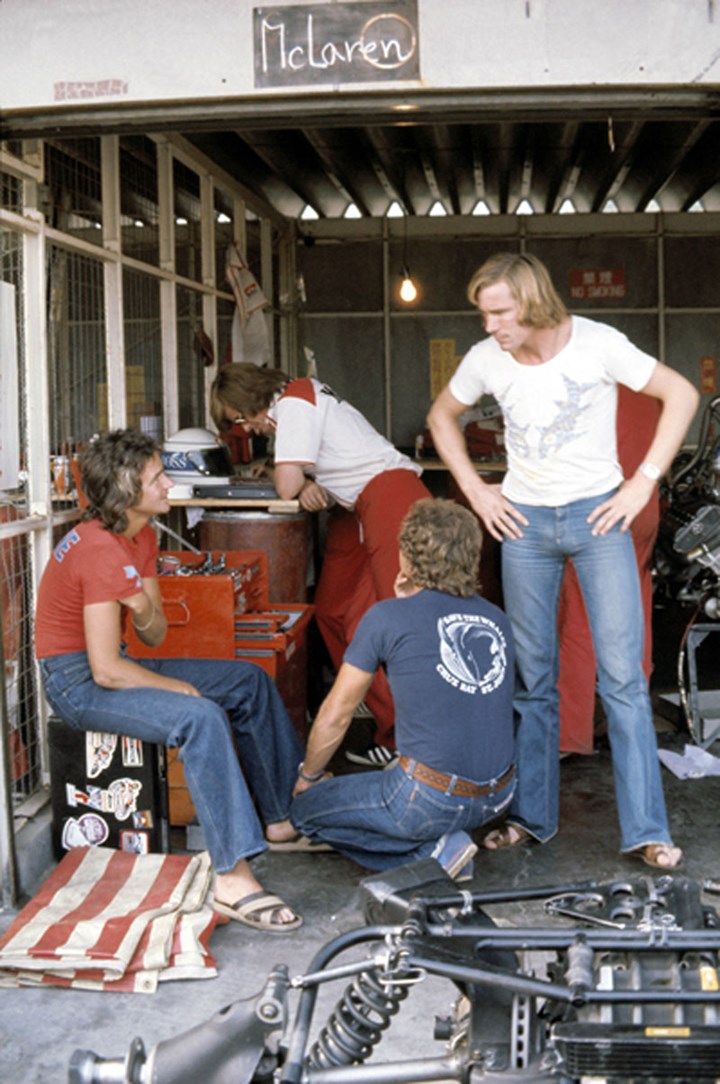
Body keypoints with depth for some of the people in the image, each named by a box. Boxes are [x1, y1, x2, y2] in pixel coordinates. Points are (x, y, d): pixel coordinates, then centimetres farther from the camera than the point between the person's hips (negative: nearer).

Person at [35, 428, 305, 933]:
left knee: (249, 682, 8)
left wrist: (145, 610, -20)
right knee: (201, 718, -32)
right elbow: (106, 670, -27)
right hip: (76, 682, -10)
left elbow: (156, 636, 4)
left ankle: (285, 814, 17)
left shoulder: (141, 536, 4)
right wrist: (179, 687, -14)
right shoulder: (102, 553, -25)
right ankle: (233, 878, -32)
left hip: (110, 665, 10)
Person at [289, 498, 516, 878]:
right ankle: (443, 842, 9)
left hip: (431, 800, -7)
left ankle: (433, 850, -2)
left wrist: (307, 776, 18)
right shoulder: (496, 619, 7)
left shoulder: (387, 618, -8)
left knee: (305, 810, 14)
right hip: (497, 798, 7)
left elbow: (335, 715, -1)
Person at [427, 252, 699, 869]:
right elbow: (442, 417, 15)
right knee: (531, 676, 8)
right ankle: (531, 816, 20)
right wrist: (475, 489, 5)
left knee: (622, 673, -6)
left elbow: (681, 395, -5)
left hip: (597, 515, -2)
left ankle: (646, 830, 1)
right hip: (525, 520, 3)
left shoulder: (597, 344, -12)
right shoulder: (486, 360, -3)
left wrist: (644, 482, -10)